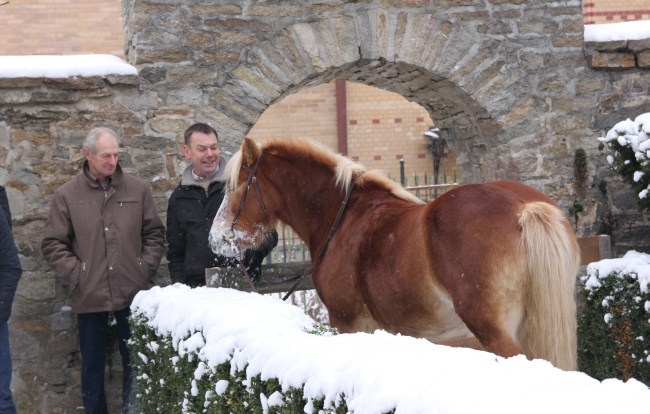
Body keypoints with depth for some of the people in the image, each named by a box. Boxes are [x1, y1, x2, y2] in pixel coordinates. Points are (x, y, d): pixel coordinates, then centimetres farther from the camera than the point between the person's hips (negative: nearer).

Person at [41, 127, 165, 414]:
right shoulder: (67, 195, -1)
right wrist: (77, 274, -7)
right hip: (90, 296, -1)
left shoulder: (138, 190, 3)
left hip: (133, 293, 1)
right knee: (93, 366, 9)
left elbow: (155, 234, 10)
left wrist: (145, 268, -1)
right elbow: (53, 244, 1)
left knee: (136, 363, 8)